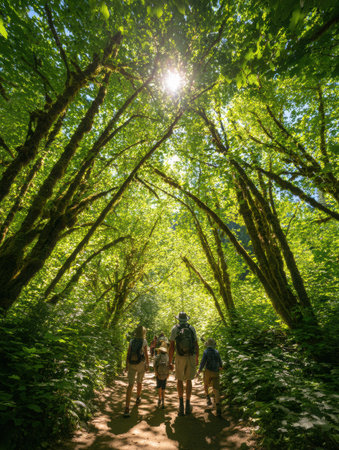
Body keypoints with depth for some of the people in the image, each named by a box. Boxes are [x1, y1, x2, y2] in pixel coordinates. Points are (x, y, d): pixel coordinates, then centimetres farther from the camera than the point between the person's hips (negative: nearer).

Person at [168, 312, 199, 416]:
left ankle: (181, 402, 3)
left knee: (179, 380, 17)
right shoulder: (192, 328, 4)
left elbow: (171, 346, -7)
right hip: (191, 357, 2)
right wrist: (197, 358, 20)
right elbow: (196, 345, 6)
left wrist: (170, 362, -2)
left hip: (180, 358, -1)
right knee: (188, 380, 17)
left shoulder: (175, 328, -2)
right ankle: (188, 405, 16)